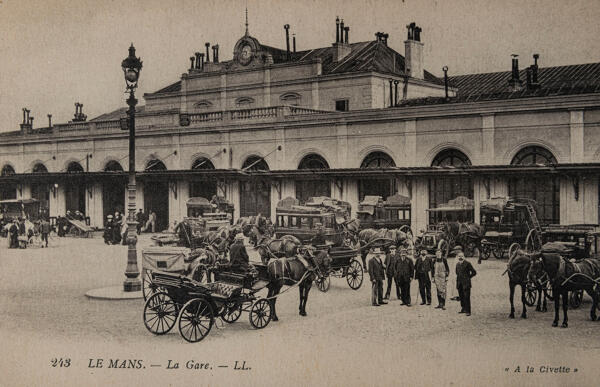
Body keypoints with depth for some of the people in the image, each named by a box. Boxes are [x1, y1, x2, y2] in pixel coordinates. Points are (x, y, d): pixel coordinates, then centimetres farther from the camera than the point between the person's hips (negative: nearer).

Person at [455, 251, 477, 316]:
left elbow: (474, 272, -5)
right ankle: (463, 309, 22)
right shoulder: (457, 264, 12)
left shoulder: (467, 263, -8)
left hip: (466, 284, -6)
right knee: (461, 297, 10)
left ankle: (468, 311, -4)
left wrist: (468, 277, 1)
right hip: (459, 284, 6)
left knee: (467, 298, -7)